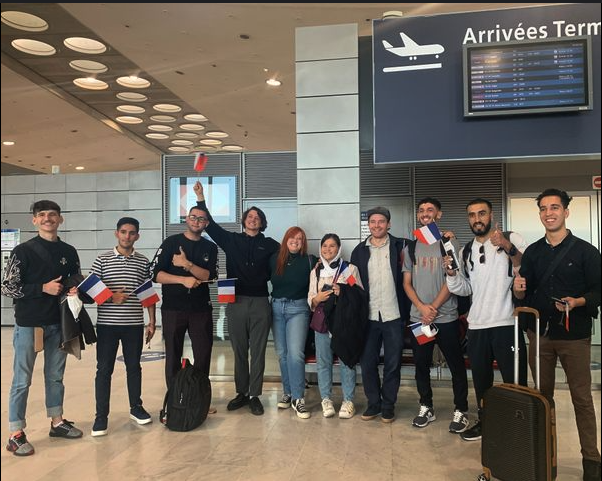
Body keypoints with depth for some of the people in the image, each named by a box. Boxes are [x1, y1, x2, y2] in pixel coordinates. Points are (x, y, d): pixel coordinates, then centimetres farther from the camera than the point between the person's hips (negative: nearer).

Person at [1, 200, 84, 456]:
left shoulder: (68, 252, 6)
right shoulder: (23, 250, -6)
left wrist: (75, 291, -5)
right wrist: (43, 288, -17)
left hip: (58, 324, 4)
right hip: (28, 324, -4)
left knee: (56, 376, 14)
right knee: (22, 380, 2)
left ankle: (57, 422, 28)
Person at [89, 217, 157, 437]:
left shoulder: (143, 262, 5)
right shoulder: (102, 260, 0)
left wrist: (152, 321, 4)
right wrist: (110, 298, -17)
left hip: (134, 324, 2)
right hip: (107, 324, -1)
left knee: (134, 366, 13)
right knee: (104, 369, 3)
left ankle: (136, 407, 28)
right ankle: (101, 416, 13)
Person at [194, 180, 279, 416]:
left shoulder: (269, 244, 6)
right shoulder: (232, 240, 9)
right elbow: (210, 224, 8)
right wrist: (201, 198, 3)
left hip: (260, 303, -1)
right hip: (236, 302, 1)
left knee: (257, 352, 3)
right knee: (239, 351, 9)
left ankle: (255, 396, 13)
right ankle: (241, 393, 22)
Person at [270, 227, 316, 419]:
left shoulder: (309, 261, -1)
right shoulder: (275, 259, 6)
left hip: (298, 308, -3)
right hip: (277, 307, 3)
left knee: (295, 353, -12)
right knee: (282, 353, 9)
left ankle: (297, 398, -4)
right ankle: (287, 392, 22)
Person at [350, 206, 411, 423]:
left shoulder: (400, 246, 0)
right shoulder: (359, 250, 6)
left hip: (393, 315, -2)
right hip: (368, 315, 2)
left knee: (393, 363, 7)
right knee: (367, 362, 8)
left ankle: (388, 405, 22)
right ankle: (373, 403, 24)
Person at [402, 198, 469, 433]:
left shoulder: (449, 243, -1)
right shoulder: (411, 248, 10)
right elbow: (407, 283, 8)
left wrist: (434, 307, -12)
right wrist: (422, 307, -8)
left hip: (446, 317, -3)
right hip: (418, 317, 4)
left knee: (456, 365, 3)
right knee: (421, 365, 11)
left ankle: (460, 410, 18)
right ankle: (426, 407, 25)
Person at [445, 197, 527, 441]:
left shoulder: (512, 240, -3)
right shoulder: (466, 251, 12)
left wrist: (509, 248, -28)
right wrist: (451, 273, -4)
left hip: (507, 324, -5)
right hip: (476, 326, 5)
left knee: (515, 381, 3)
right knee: (481, 380, 18)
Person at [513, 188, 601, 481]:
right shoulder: (532, 252, 7)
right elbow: (524, 295, 10)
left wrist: (578, 302, -23)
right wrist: (518, 290, -11)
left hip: (574, 336, -3)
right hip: (540, 334, 3)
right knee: (542, 395, 12)